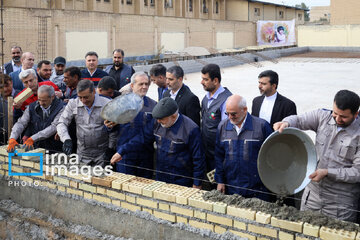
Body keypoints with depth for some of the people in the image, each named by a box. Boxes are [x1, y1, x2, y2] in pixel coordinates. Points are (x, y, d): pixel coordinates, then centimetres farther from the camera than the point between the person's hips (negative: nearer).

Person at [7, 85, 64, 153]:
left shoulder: (60, 108, -8)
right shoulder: (32, 107, 7)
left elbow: (53, 128, -17)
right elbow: (21, 123, 1)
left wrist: (32, 139, -22)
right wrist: (12, 139, -17)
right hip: (35, 149, 4)